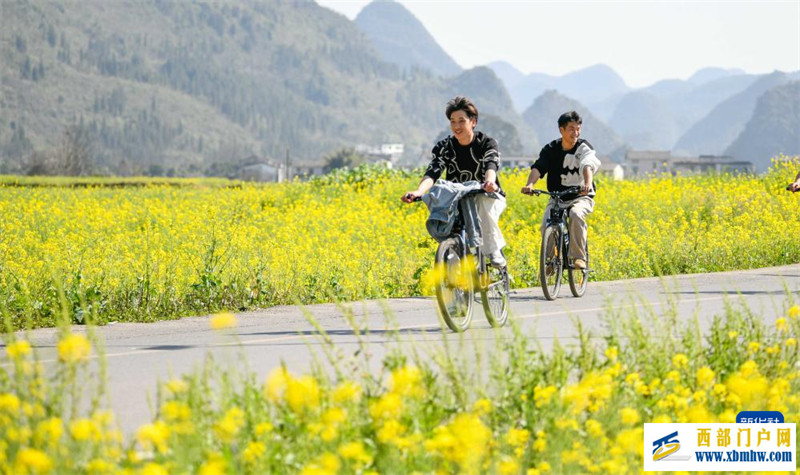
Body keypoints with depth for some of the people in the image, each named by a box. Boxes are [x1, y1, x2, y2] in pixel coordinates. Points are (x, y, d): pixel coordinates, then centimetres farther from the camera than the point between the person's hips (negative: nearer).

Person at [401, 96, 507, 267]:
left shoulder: (487, 143, -11)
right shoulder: (444, 147, -7)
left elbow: (491, 164, -33)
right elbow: (433, 171, -24)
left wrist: (490, 181, -59)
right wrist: (418, 192, -46)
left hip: (489, 197, -2)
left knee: (484, 203, -37)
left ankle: (494, 251, -26)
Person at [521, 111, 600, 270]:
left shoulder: (584, 148, -5)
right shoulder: (551, 149, 0)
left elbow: (588, 166, -25)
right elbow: (538, 168, -15)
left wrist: (588, 184, -48)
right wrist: (530, 184, -37)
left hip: (581, 197, -2)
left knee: (576, 214, -36)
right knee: (546, 224, -25)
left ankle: (578, 257, -26)